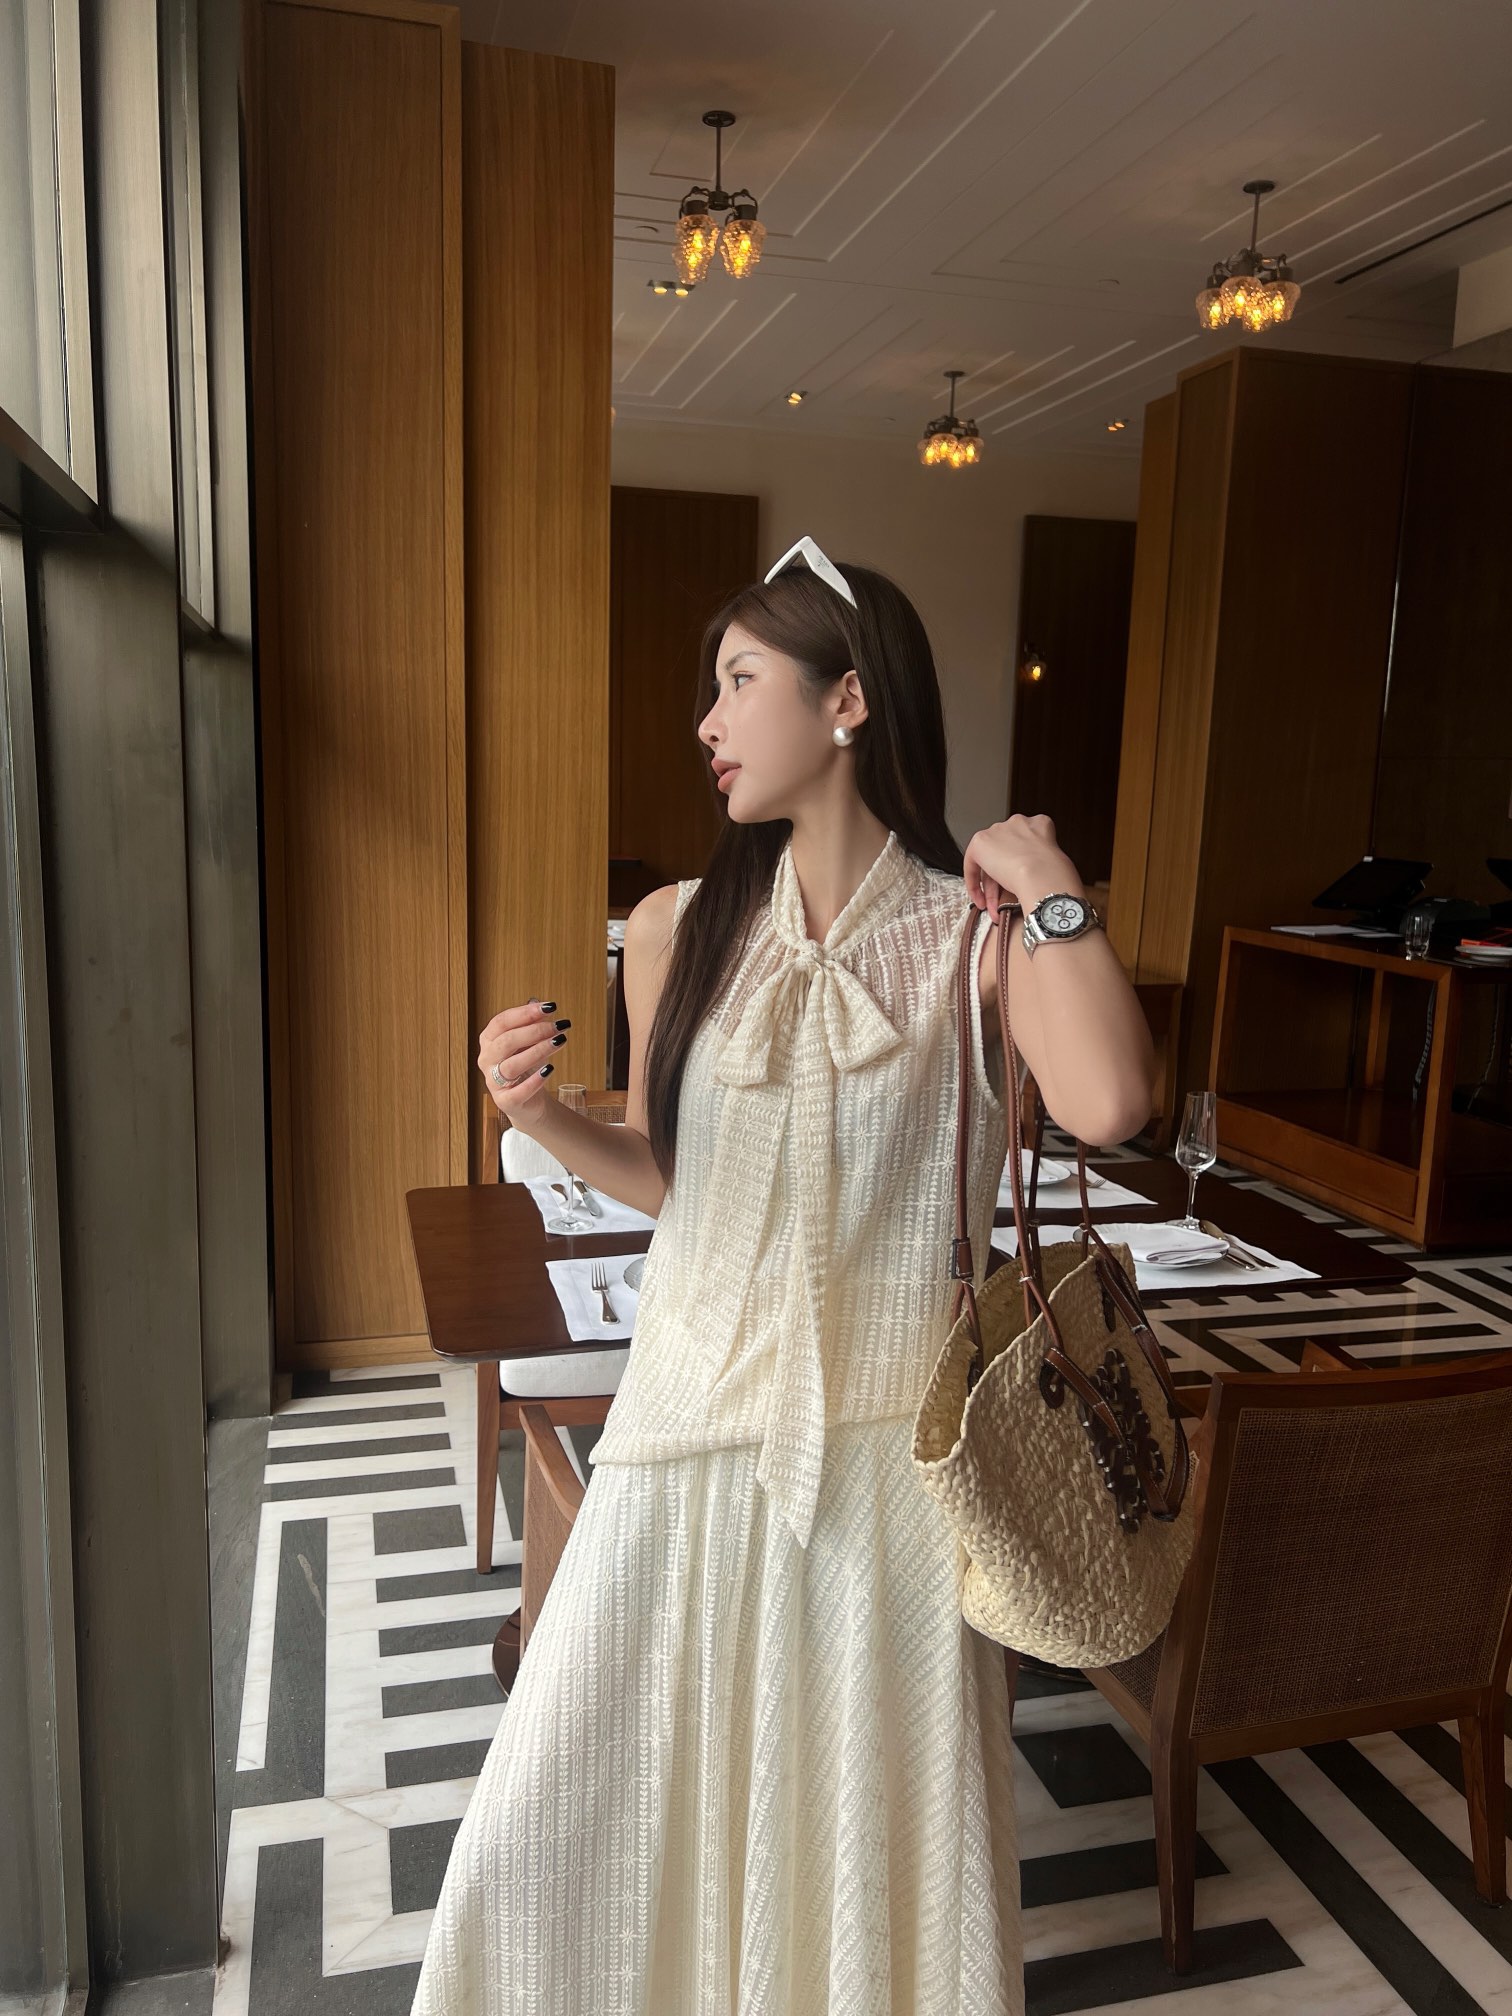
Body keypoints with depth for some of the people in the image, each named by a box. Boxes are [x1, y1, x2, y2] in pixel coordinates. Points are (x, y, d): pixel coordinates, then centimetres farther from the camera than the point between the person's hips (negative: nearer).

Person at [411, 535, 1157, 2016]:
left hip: (890, 1438, -2)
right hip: (696, 1417, 3)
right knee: (567, 1820, 12)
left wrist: (1051, 889, -19)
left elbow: (1106, 1105, -28)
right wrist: (545, 1119, -8)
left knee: (878, 1817, 17)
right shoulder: (678, 930, 0)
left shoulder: (974, 930, -8)